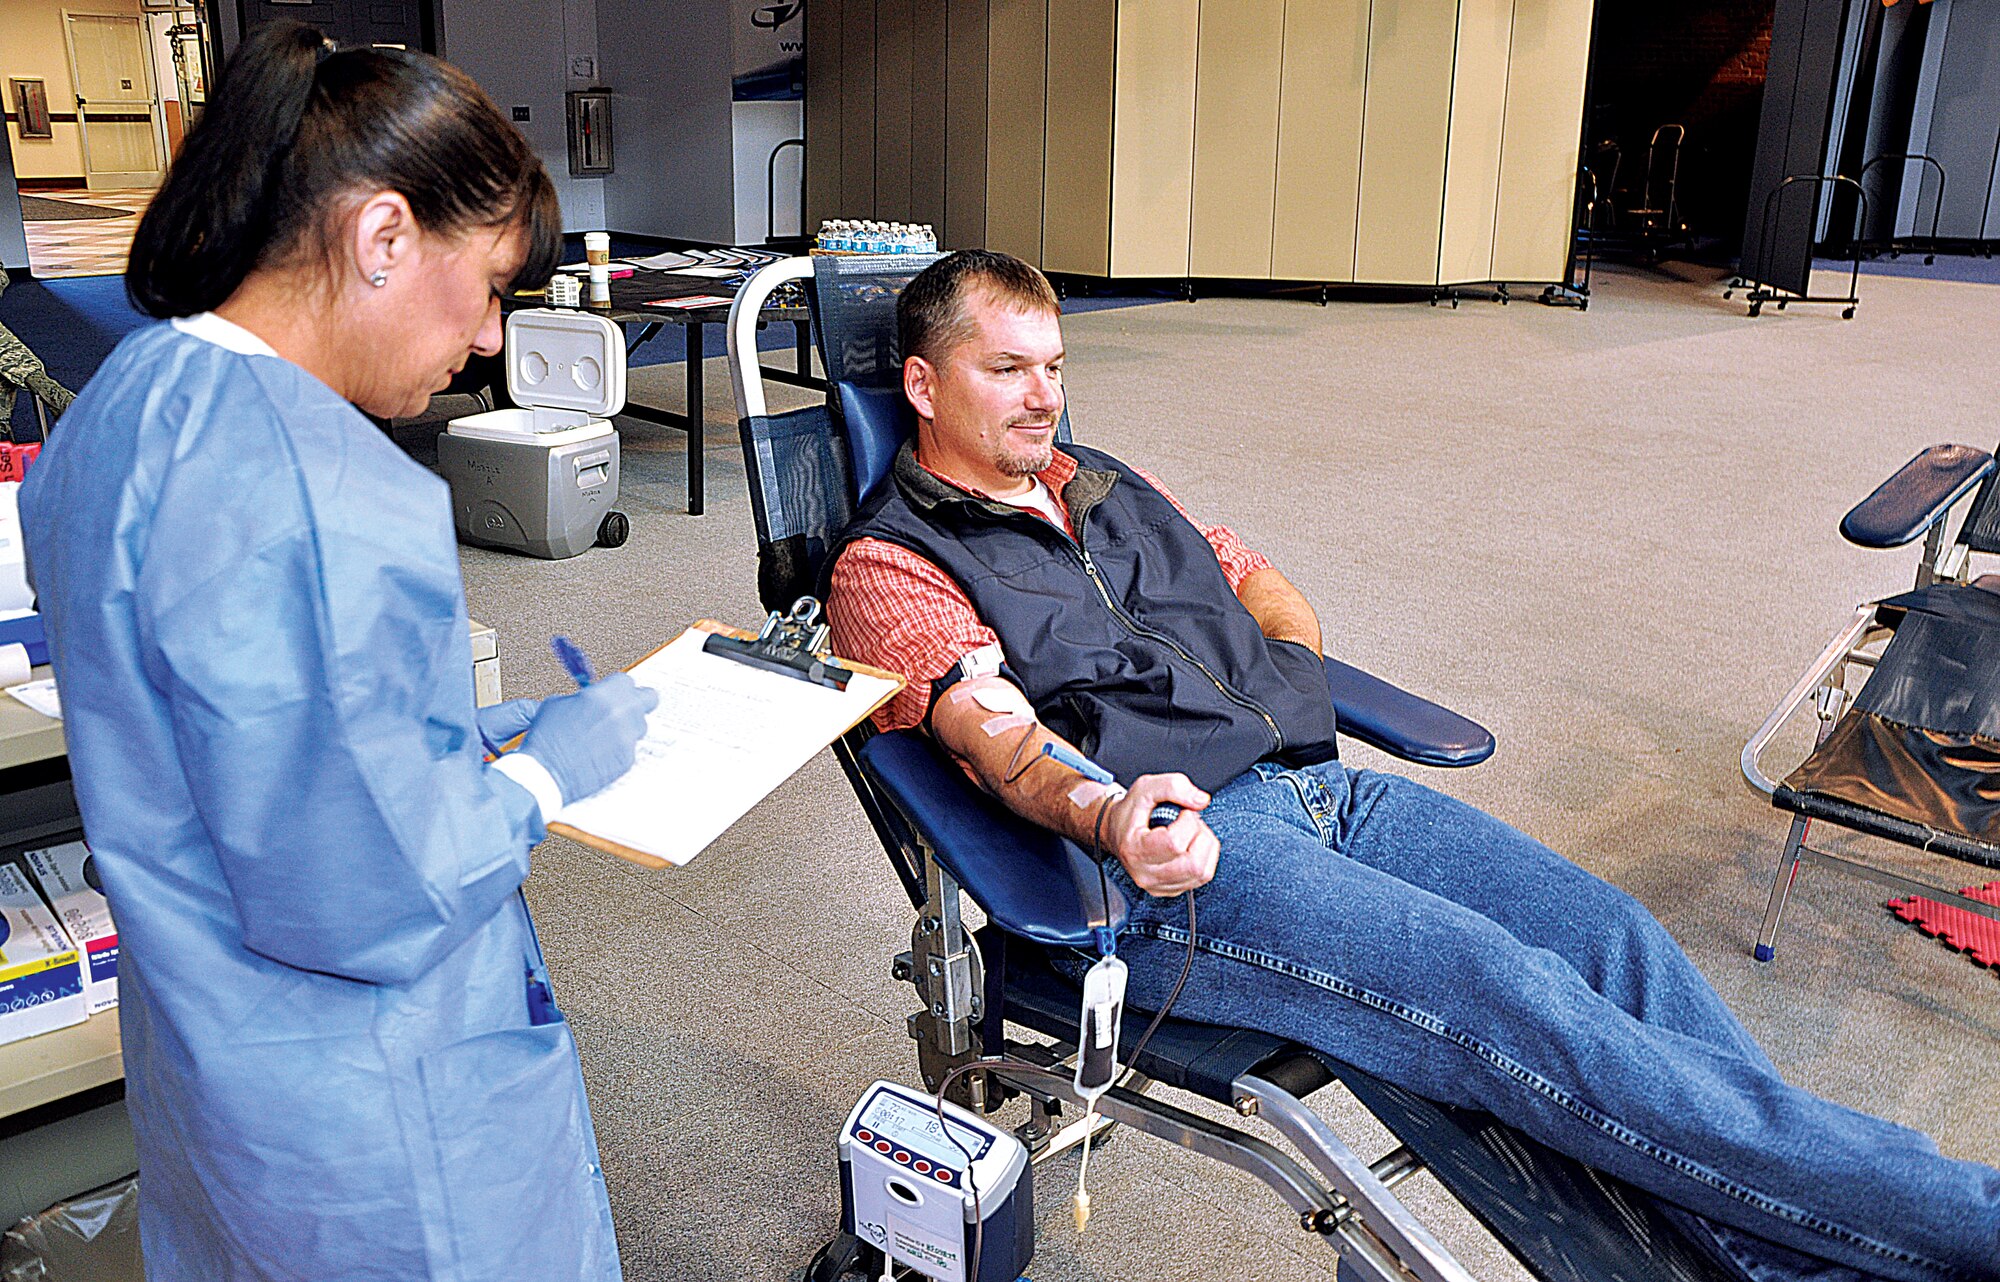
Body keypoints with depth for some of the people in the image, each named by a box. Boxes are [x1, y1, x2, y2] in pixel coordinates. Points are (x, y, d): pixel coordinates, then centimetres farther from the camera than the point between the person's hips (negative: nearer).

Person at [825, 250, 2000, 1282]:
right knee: (1518, 1003, -23)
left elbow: (1253, 576, 32)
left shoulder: (1104, 485, 25)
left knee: (1615, 937, -12)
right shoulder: (890, 563, 2)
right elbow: (1000, 734, -13)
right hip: (1178, 855, -8)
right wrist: (1107, 815, -32)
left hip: (1319, 783, 8)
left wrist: (1290, 672, 12)